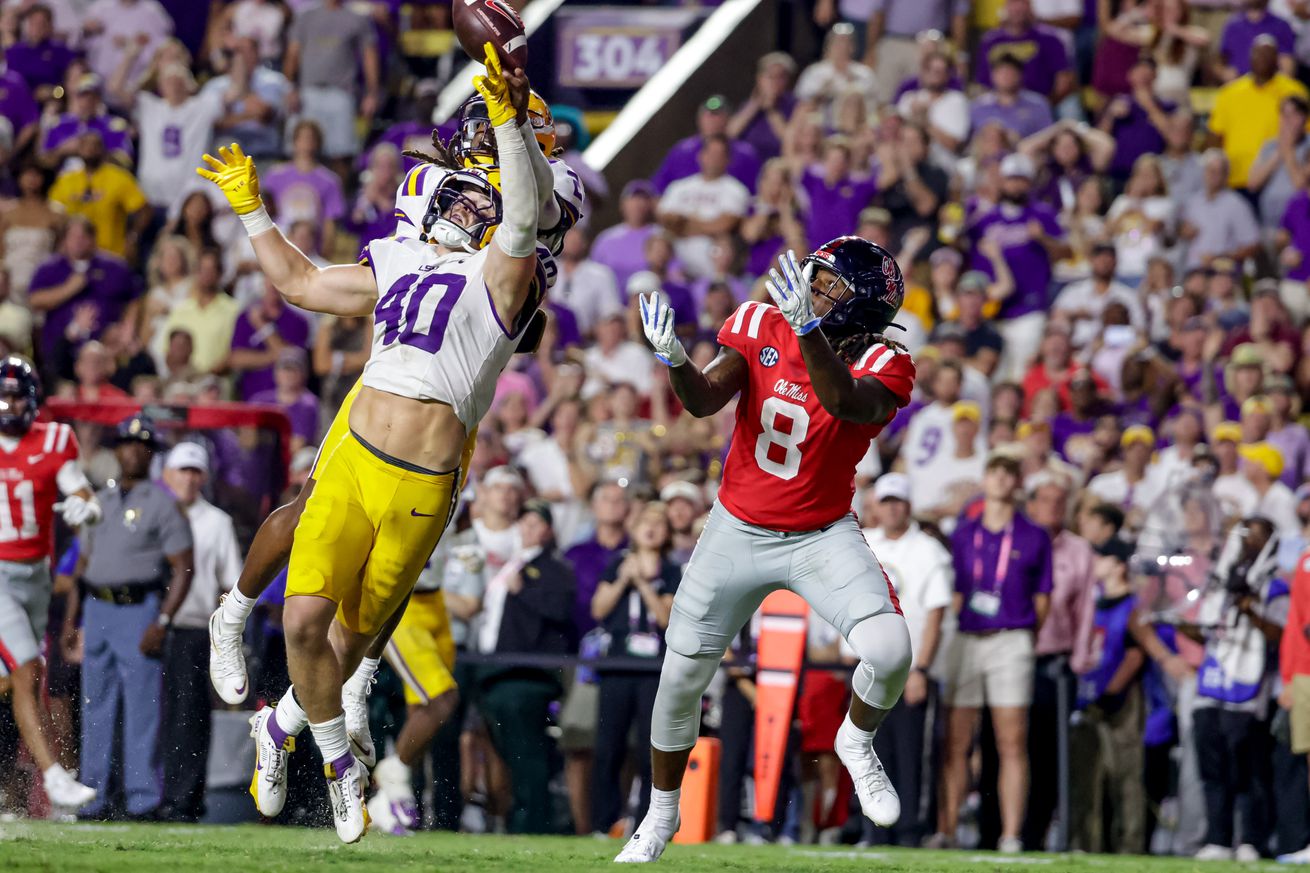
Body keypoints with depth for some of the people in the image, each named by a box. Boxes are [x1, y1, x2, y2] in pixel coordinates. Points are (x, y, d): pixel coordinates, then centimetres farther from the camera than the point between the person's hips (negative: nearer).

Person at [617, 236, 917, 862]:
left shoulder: (880, 365, -16)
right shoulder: (763, 325, -8)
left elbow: (844, 403, -37)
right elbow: (704, 400, -16)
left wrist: (808, 327, -51)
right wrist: (674, 359, -37)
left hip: (822, 538, -2)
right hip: (738, 531, 2)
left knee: (889, 651, -25)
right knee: (680, 680, 7)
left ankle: (857, 741, 9)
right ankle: (662, 811, 32)